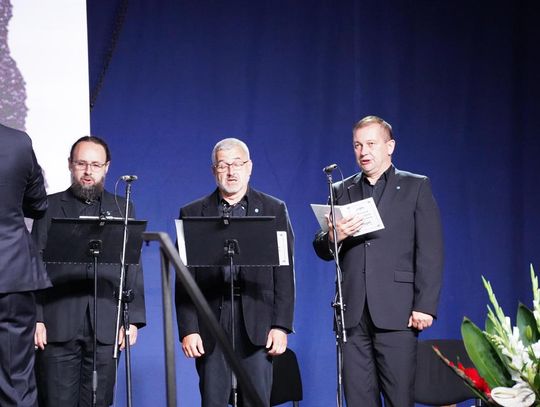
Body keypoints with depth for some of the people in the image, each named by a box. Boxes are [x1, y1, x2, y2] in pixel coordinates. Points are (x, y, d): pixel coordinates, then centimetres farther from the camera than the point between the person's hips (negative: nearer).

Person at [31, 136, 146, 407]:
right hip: (57, 325, -1)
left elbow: (132, 269, 10)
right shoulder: (50, 207, 9)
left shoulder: (121, 209, 13)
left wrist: (133, 319, 0)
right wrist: (35, 319, -5)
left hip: (105, 327, 1)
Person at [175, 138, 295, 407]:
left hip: (258, 325, 0)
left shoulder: (274, 210, 8)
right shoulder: (193, 213, 8)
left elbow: (285, 273, 4)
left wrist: (281, 325, -4)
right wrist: (188, 329, -5)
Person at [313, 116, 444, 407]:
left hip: (396, 312, -3)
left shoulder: (416, 187, 6)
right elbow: (322, 250, 13)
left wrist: (425, 306, -9)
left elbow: (430, 252, 0)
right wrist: (334, 236, -11)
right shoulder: (341, 191, 16)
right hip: (353, 313, 3)